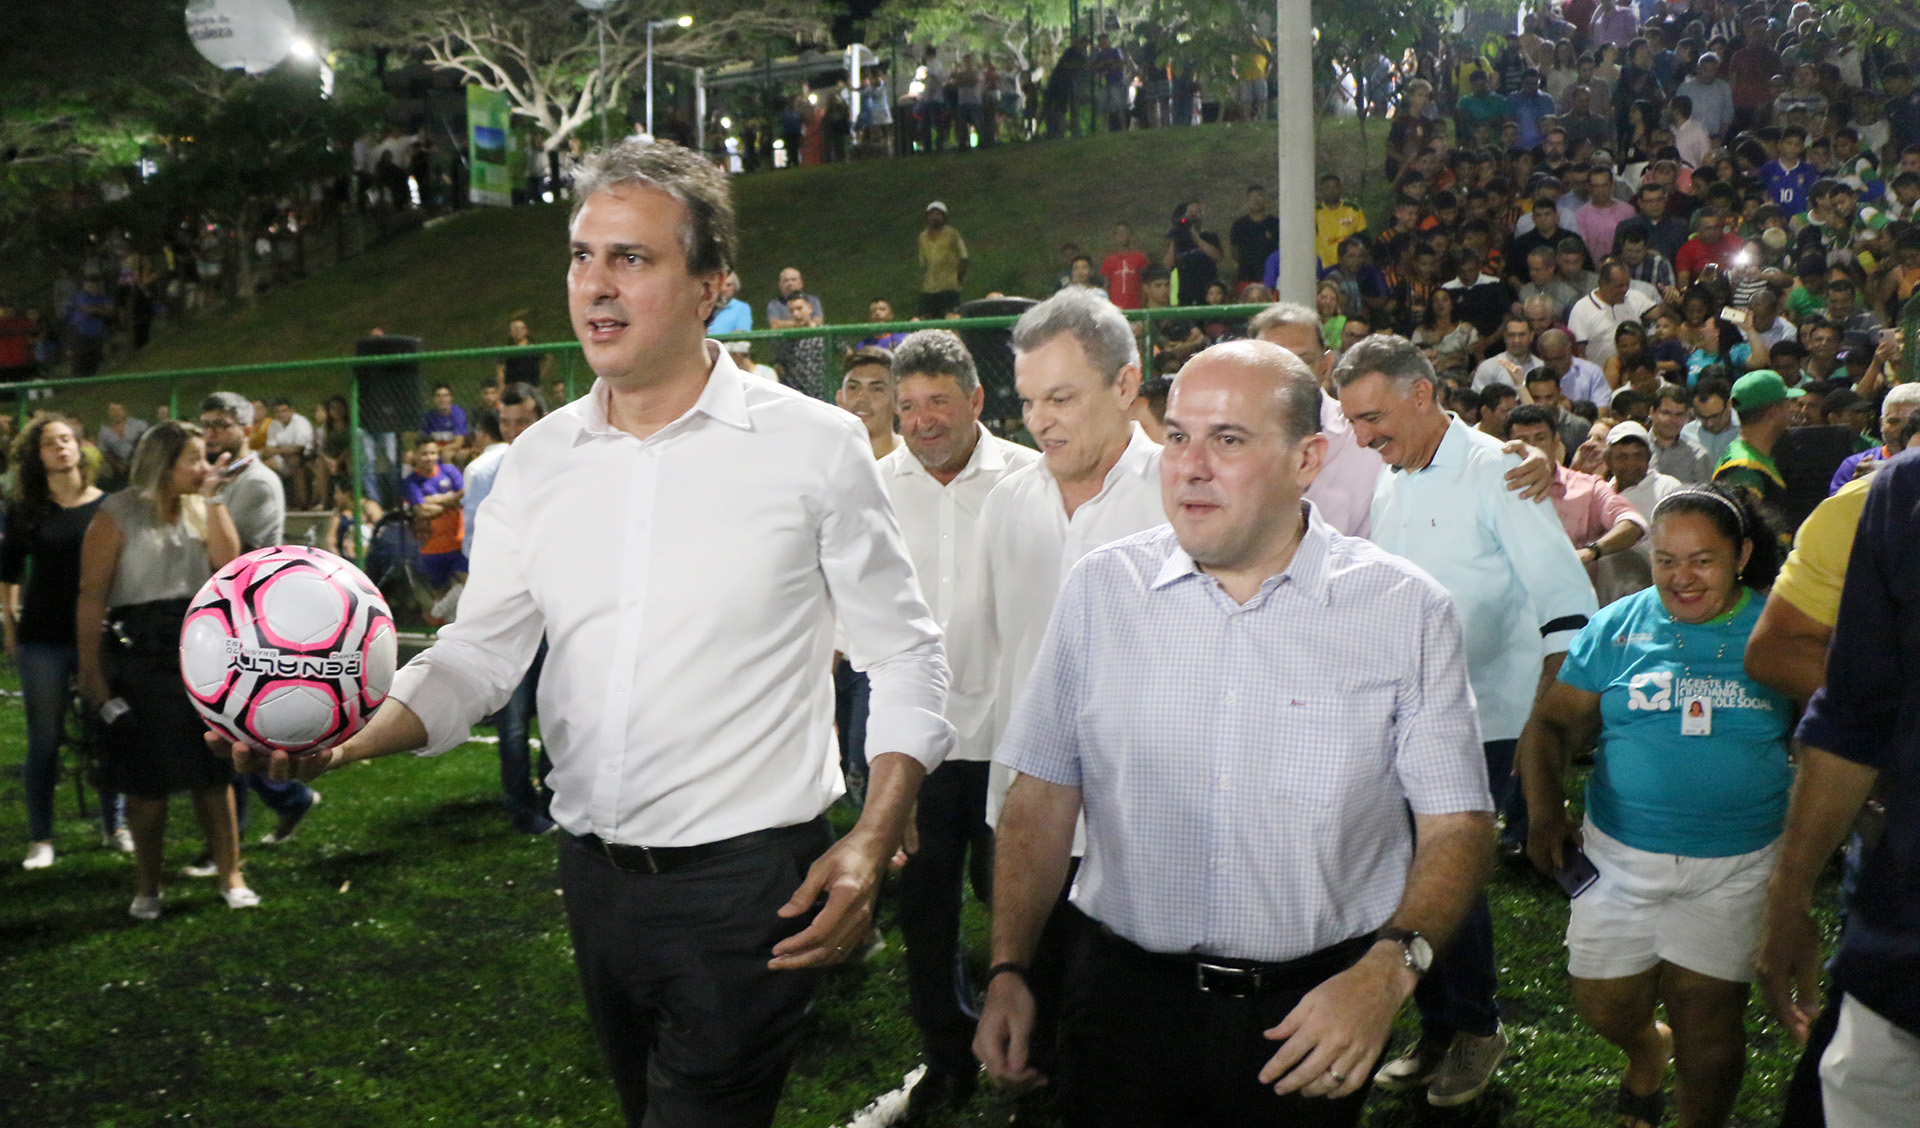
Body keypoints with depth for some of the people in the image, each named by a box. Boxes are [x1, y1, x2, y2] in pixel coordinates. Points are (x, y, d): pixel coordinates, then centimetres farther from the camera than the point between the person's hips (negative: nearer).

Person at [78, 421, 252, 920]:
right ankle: (148, 889, 19)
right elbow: (91, 596, -9)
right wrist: (90, 671, -14)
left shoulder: (199, 508, 9)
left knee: (213, 773, 4)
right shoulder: (117, 515, -7)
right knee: (146, 780, 5)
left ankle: (231, 878, 13)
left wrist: (213, 501, -10)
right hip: (138, 655, -3)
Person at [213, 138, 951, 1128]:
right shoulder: (540, 459, 5)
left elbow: (903, 657, -5)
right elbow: (481, 651, 1)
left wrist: (871, 846, -16)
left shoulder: (814, 445, -8)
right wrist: (360, 736, -19)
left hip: (748, 880, -5)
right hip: (595, 872, 6)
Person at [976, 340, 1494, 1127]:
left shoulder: (1405, 610, -6)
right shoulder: (1100, 589, 0)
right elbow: (1043, 796, 4)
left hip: (1313, 1012, -1)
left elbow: (1454, 825, -6)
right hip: (1127, 995, 1)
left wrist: (1388, 970, -21)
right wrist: (1008, 971, -1)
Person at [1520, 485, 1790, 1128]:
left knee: (1708, 1026, -1)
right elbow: (1553, 722, 4)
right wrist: (1546, 813, -10)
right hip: (1621, 856, 2)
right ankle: (1648, 1048, 46)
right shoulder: (1617, 627, 2)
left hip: (1736, 863, -1)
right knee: (1604, 1009, 10)